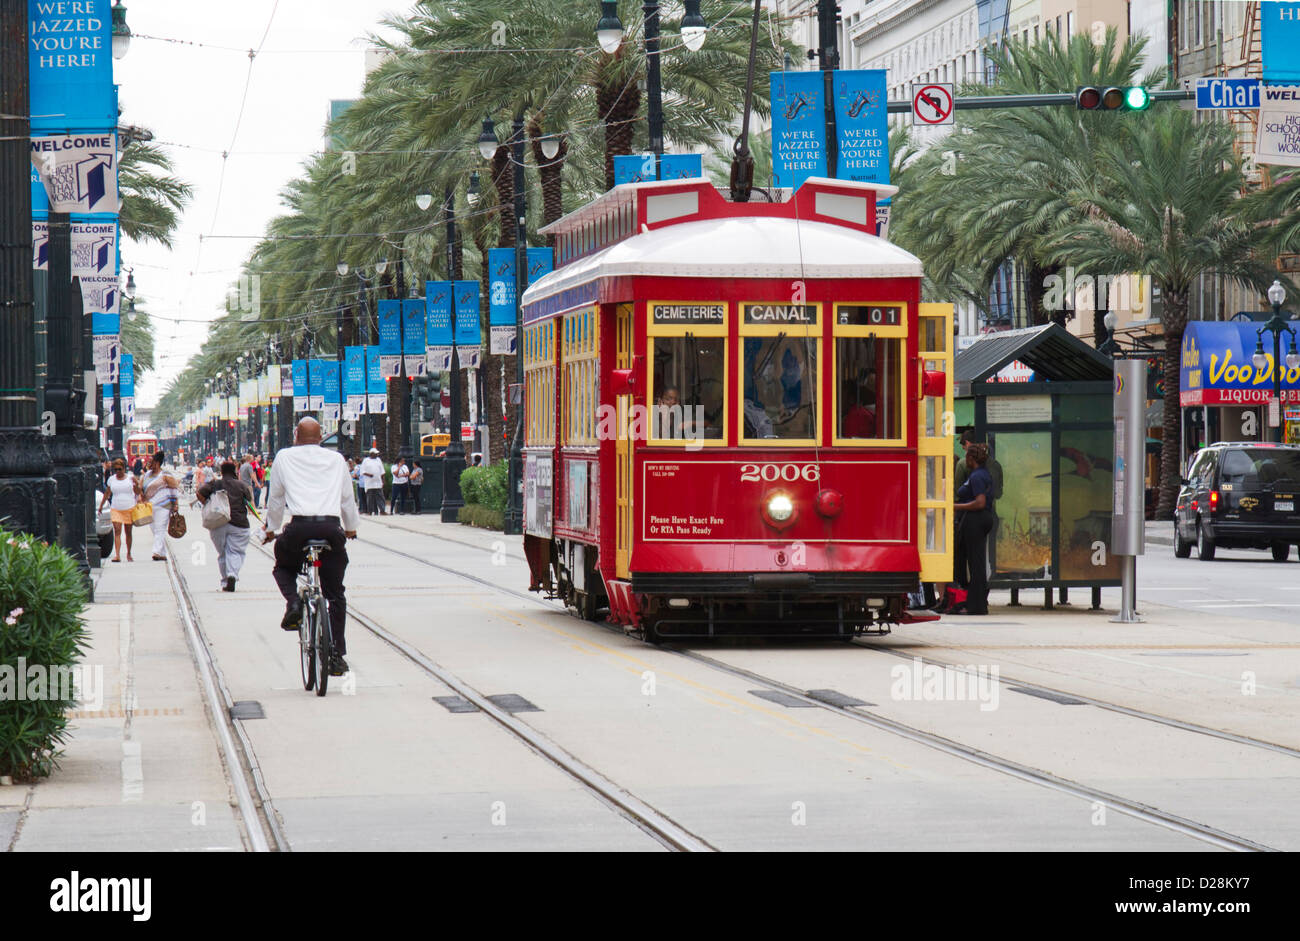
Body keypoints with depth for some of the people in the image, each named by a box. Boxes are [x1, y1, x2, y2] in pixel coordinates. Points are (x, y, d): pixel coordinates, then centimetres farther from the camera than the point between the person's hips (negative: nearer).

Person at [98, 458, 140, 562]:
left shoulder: (130, 478, 2)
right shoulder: (111, 479, 7)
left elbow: (137, 492, 6)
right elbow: (107, 493, 17)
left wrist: (137, 485, -14)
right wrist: (101, 505, 17)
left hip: (129, 508, -1)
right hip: (115, 509, 1)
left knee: (128, 532, 6)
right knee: (117, 531, -12)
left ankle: (129, 554, 19)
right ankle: (117, 555, -19)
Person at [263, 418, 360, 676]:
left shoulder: (284, 458, 10)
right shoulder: (336, 459, 15)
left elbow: (276, 498, 17)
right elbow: (347, 498, 23)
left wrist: (271, 528, 31)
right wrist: (351, 526, 39)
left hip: (299, 527, -1)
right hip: (331, 527, 1)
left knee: (283, 567, 29)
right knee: (335, 594, 12)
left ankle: (293, 603, 0)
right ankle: (337, 655, 7)